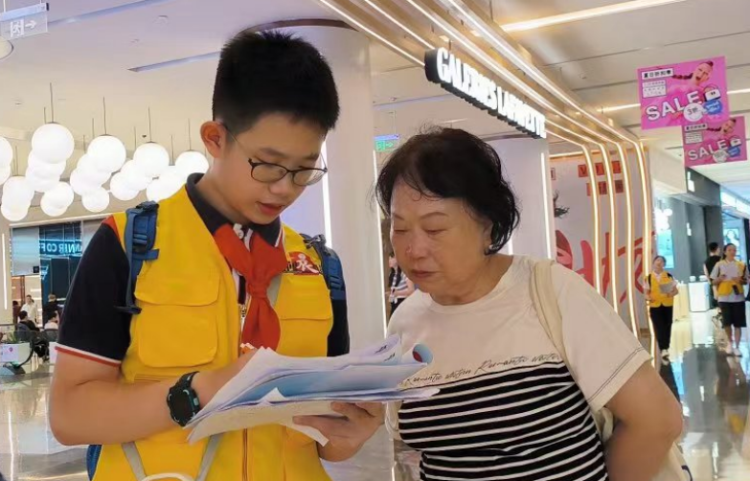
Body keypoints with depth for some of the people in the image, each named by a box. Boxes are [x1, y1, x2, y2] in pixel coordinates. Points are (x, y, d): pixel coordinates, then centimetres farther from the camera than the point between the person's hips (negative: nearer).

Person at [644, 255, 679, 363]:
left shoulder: (669, 276, 2)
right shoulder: (649, 278, 0)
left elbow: (676, 290, 5)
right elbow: (647, 293, 4)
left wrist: (672, 293, -18)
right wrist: (649, 297, -19)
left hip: (667, 306, 1)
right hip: (655, 307, -1)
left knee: (667, 328, 9)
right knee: (659, 329, -9)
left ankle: (665, 349, 25)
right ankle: (663, 351, -12)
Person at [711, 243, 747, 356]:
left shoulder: (741, 265, 4)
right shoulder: (719, 265, 1)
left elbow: (746, 281, 10)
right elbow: (714, 282, 3)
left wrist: (740, 281, -12)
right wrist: (720, 279, -18)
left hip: (738, 298, 1)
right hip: (724, 298, -1)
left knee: (738, 324, 0)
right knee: (727, 322, 1)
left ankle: (737, 347, 9)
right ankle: (730, 342, 26)